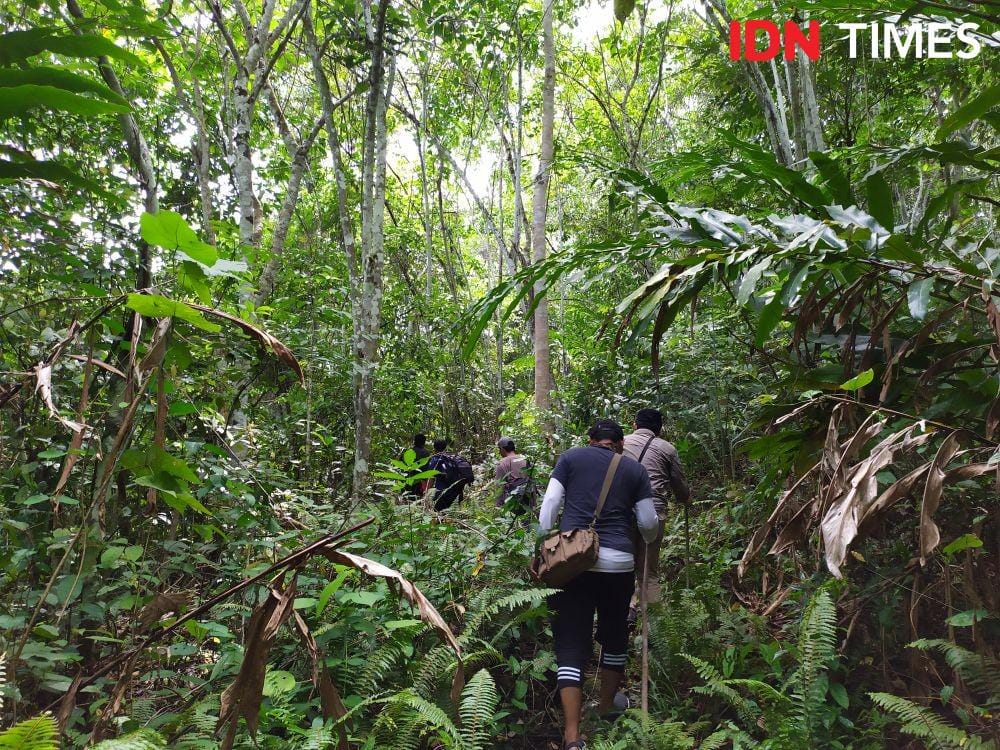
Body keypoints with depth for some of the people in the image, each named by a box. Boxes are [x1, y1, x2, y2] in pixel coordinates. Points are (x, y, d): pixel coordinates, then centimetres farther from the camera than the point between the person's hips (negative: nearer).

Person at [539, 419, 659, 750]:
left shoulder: (571, 457, 9)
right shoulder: (635, 469, 12)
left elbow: (548, 507, 2)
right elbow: (649, 523, 14)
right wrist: (647, 541, 35)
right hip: (618, 563, 1)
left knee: (571, 645, 2)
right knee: (614, 635, 23)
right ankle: (606, 705, 41)